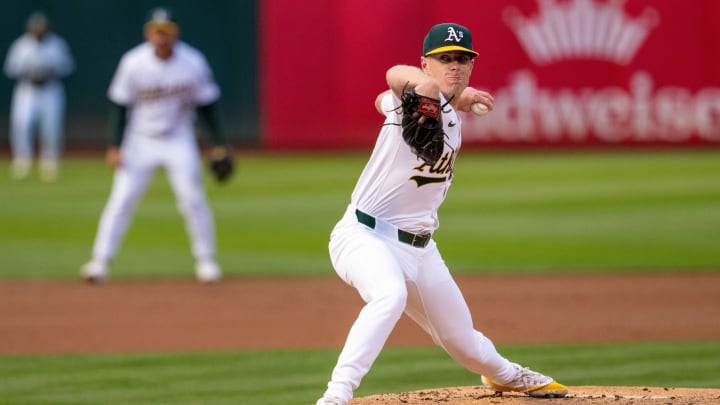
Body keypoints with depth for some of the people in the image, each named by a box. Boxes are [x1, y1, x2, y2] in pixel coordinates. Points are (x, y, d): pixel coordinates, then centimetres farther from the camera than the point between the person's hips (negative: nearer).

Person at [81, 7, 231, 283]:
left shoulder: (193, 63, -12)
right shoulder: (133, 63, -14)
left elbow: (206, 105, -2)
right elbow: (119, 105, -5)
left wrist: (219, 144, -5)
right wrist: (115, 146, -10)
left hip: (179, 140, 0)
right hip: (140, 141, 0)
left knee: (192, 198, -7)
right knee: (122, 198, -7)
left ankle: (206, 261, 6)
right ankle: (100, 261, -4)